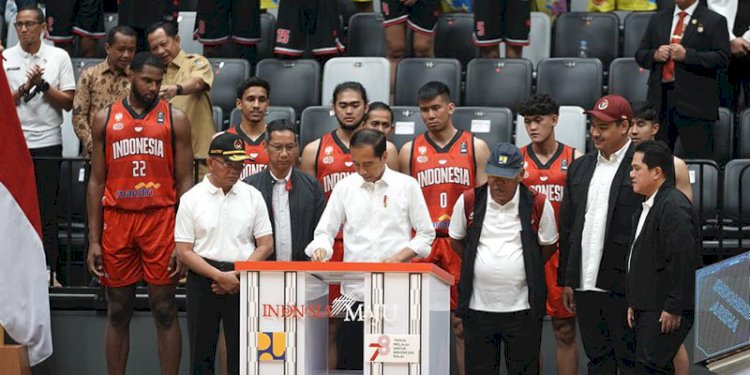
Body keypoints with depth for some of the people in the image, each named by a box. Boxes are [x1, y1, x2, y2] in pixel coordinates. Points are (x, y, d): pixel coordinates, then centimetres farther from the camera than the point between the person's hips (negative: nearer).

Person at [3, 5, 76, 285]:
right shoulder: (5, 58, 4)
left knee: (47, 210, 0)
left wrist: (43, 84, -11)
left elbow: (68, 102, 1)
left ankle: (48, 271, 4)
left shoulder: (59, 57, 4)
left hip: (48, 143, 0)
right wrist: (26, 86, -13)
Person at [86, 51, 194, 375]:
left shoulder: (175, 119, 4)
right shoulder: (105, 119, 9)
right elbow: (96, 182, 10)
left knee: (165, 310, 0)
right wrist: (93, 240, 3)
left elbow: (184, 182, 2)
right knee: (118, 312, 7)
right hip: (116, 219, 2)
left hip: (161, 219, -2)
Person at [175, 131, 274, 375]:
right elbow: (183, 251, -4)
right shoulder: (191, 199, 0)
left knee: (241, 353, 1)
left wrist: (238, 275, -8)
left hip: (243, 281, 1)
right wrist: (219, 276, -13)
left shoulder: (252, 196, 6)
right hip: (203, 279, -1)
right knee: (201, 352, 4)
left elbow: (266, 245, 5)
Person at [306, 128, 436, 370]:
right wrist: (321, 248, -13)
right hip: (355, 291, 1)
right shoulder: (344, 187, 7)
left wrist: (399, 257, -10)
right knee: (352, 363, 2)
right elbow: (325, 231, 9)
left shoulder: (407, 185, 3)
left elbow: (426, 234, 5)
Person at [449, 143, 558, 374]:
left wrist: (527, 269, 5)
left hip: (522, 309, -1)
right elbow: (456, 241, 13)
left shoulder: (538, 205, -3)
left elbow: (548, 247, 9)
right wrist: (480, 265, 9)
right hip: (478, 306, 1)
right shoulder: (468, 202, 0)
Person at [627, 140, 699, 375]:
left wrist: (673, 309, -22)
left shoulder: (674, 207, -16)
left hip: (665, 311, -10)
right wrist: (633, 303, 19)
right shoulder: (647, 207, 17)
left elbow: (682, 260, -22)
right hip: (647, 307, 10)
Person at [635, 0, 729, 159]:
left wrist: (687, 55, -15)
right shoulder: (657, 19, 19)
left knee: (699, 160, -7)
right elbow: (640, 55, 18)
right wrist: (654, 55, -4)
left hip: (694, 103, -4)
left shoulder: (714, 21, 3)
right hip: (659, 100, 4)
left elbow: (723, 58, -8)